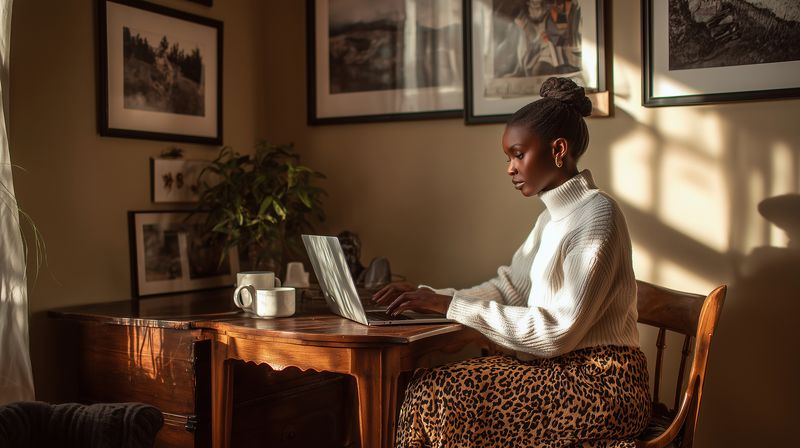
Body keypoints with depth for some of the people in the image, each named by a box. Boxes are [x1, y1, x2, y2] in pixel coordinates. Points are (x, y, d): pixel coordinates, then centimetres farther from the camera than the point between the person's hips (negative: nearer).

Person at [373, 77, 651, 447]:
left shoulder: (596, 215, -16)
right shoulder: (553, 217, 13)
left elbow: (558, 332, -21)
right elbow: (507, 290, 13)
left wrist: (452, 306, -19)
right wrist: (431, 298, -1)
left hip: (597, 383, -8)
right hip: (561, 367, 8)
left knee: (441, 395, -18)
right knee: (429, 385, -4)